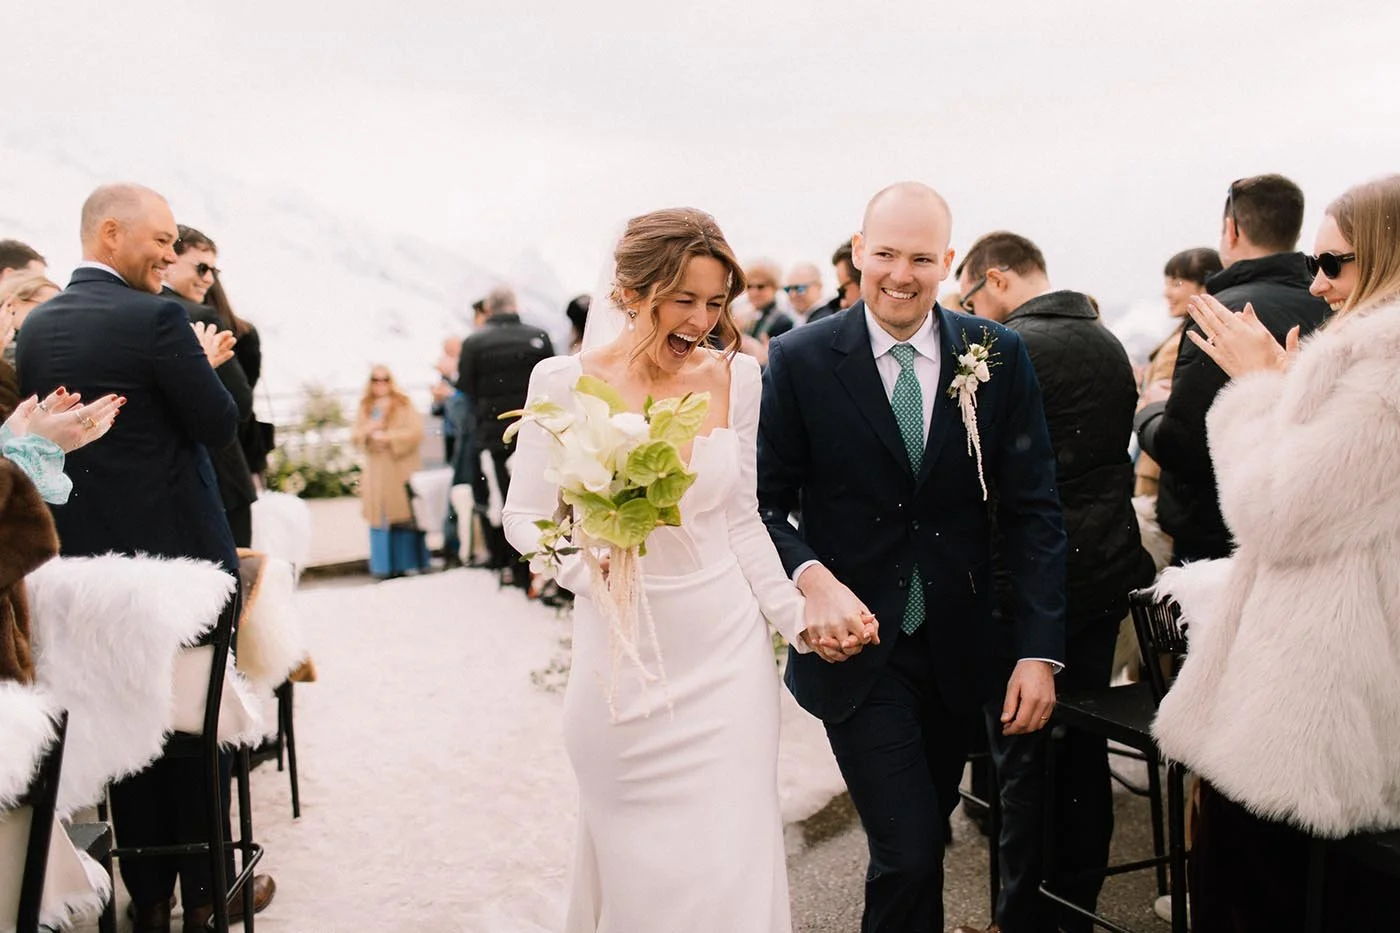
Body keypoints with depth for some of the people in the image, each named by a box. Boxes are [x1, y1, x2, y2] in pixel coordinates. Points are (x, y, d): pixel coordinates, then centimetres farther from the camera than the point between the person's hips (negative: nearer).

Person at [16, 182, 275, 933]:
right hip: (178, 548, -6)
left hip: (84, 553, 6)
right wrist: (204, 364, 6)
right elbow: (219, 424, -14)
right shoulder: (155, 317, -17)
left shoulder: (36, 326, 4)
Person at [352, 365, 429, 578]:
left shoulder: (404, 404, 3)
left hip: (402, 469, -3)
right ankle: (385, 567, 2)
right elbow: (355, 438, 10)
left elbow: (416, 433, -6)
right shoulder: (366, 408, 14)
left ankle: (408, 563, -1)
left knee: (405, 518, -6)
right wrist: (369, 428, -10)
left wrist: (388, 436, -11)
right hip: (376, 471, 3)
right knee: (380, 518, 0)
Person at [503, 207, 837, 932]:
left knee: (734, 859, 5)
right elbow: (524, 516, -3)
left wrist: (796, 617, 0)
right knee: (638, 864, 11)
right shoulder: (566, 381, -8)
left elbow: (741, 519, 7)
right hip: (624, 654, -2)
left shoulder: (735, 376, 0)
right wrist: (587, 566, -21)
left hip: (727, 651, 2)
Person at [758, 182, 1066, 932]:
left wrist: (1040, 650, -8)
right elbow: (765, 502, -4)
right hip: (856, 645, -3)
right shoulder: (799, 361, -8)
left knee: (925, 835, 18)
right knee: (910, 853, -10)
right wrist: (813, 580, -23)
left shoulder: (998, 356, -3)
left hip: (958, 647, 3)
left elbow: (1032, 509, -2)